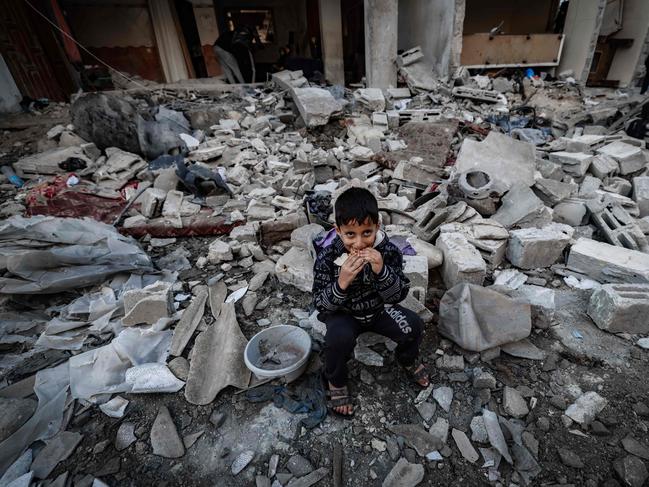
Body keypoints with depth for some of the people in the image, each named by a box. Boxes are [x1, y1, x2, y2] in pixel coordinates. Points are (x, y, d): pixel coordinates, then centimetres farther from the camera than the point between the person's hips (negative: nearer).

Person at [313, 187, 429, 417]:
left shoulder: (388, 251, -20)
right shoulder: (327, 258, -24)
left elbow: (398, 296, -18)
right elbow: (321, 305, -20)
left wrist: (381, 271, -38)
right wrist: (341, 282, -40)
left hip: (379, 309, 3)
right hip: (344, 314, -2)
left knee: (413, 325, -19)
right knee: (339, 337, -32)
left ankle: (407, 359, 20)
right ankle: (335, 381, 4)